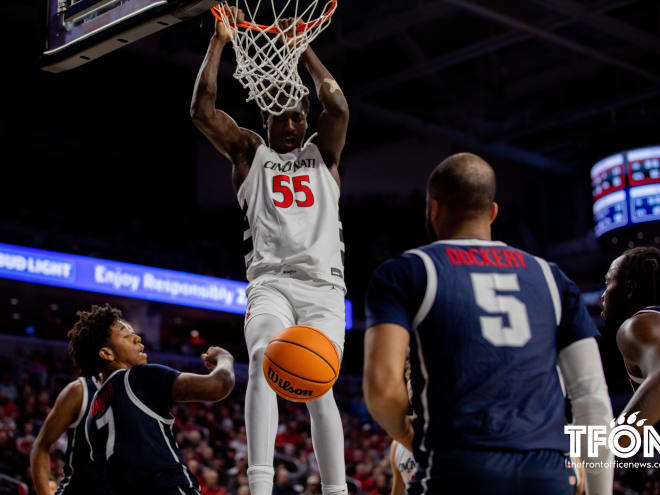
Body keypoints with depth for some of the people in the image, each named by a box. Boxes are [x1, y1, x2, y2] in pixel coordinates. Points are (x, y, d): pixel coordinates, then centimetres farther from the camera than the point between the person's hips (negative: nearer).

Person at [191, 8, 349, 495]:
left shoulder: (322, 153, 20)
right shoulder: (250, 152, 19)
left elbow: (338, 106, 1)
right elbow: (203, 110, 6)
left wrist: (302, 45, 7)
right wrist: (220, 39, 7)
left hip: (324, 284, 1)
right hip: (270, 281, -1)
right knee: (265, 359, -29)